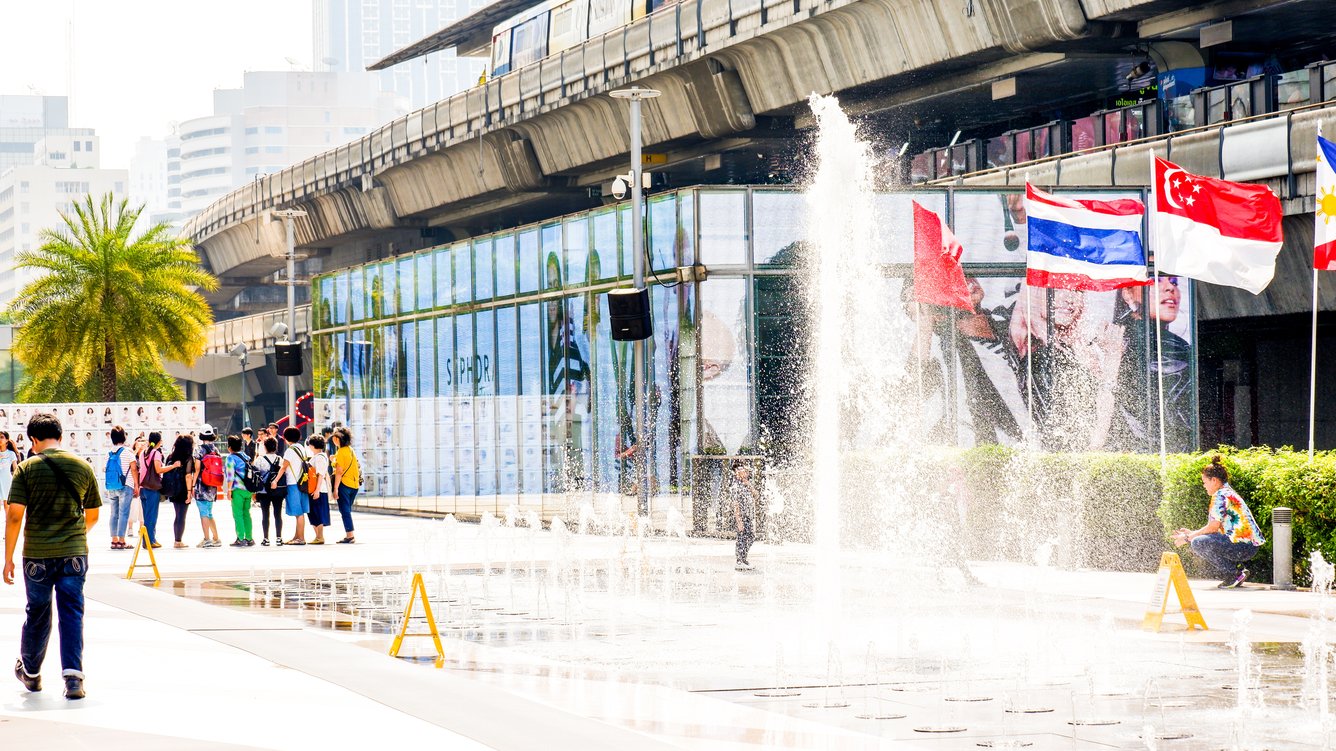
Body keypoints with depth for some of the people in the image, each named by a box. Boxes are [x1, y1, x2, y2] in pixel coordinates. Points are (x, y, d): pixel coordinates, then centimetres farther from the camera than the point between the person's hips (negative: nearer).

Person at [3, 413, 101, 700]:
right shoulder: (83, 467, 3)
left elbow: (15, 516, -8)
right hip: (75, 553, 1)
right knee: (72, 614, 1)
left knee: (37, 614, 13)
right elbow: (92, 515, 12)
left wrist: (8, 558, 0)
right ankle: (73, 675, -12)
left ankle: (30, 673, 31)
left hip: (37, 554, -1)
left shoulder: (27, 468, -4)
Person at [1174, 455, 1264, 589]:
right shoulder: (1230, 493, 21)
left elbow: (1213, 527, -15)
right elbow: (1216, 528, 21)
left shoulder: (1221, 495, -10)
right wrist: (1192, 533, 18)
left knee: (1197, 543, -15)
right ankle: (1238, 569, 9)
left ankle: (1234, 573, -10)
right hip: (1249, 546, 10)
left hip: (1244, 546, -10)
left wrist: (1188, 538, -5)